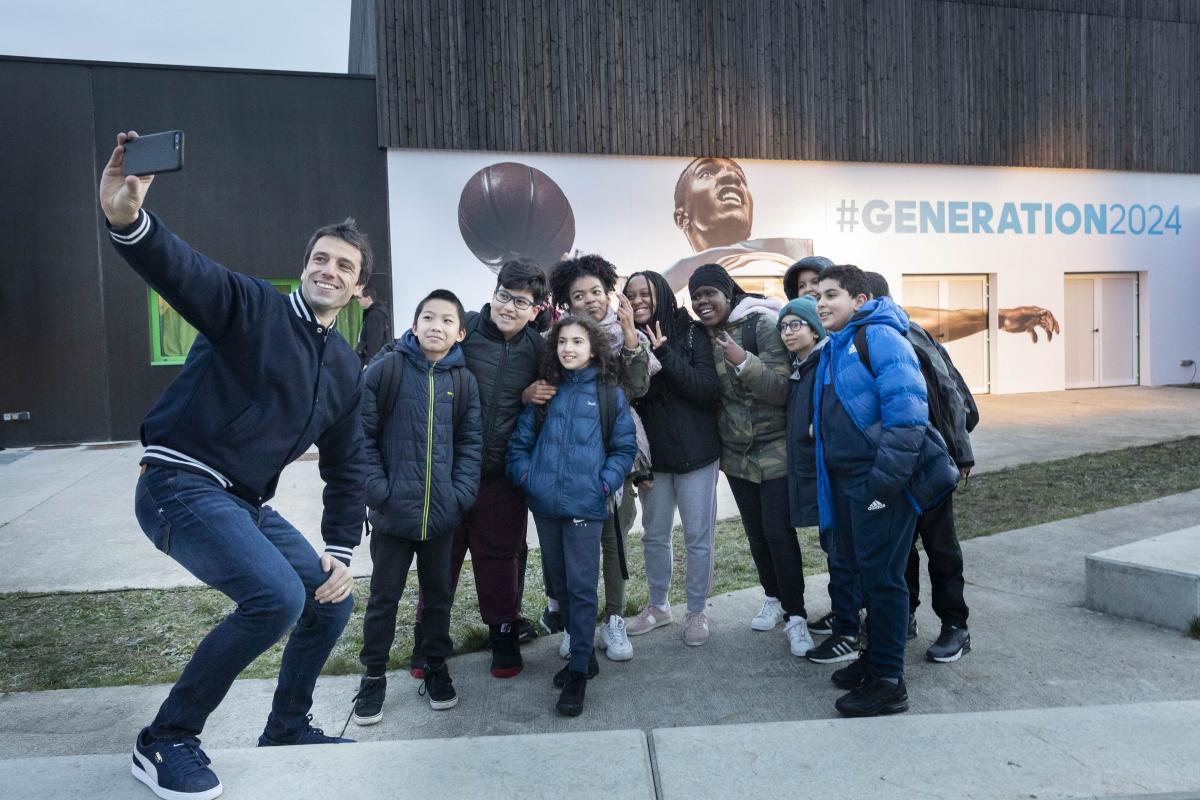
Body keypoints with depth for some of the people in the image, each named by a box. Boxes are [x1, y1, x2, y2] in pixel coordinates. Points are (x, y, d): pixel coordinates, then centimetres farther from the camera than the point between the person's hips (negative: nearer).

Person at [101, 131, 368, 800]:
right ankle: (166, 742, -4)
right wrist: (127, 218, -51)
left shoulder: (347, 368, 10)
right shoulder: (252, 306, -8)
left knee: (332, 600, 7)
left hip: (249, 504, 8)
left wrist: (340, 553, 6)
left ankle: (287, 728, 31)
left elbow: (346, 467, 14)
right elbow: (182, 269, -30)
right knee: (278, 595, -25)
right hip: (182, 483, -7)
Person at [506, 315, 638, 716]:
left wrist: (605, 485, -9)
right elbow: (519, 440, 9)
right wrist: (526, 475, -6)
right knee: (560, 583, 14)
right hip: (545, 504, 4)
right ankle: (584, 653, 31)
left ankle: (579, 672, 7)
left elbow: (625, 447, 2)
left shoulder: (610, 395, 1)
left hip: (586, 506, -4)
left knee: (581, 587, -2)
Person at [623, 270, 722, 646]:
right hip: (653, 455, 4)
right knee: (654, 535, 13)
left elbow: (710, 390, -15)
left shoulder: (692, 333, -6)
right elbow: (628, 403, 6)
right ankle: (658, 606, 31)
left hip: (695, 453, -3)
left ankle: (697, 611, 21)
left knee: (698, 536, 4)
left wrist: (666, 355, -20)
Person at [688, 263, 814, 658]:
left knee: (779, 532, -8)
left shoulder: (763, 325, -15)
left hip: (774, 447, -6)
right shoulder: (704, 335, 4)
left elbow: (783, 387, -20)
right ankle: (773, 598, 31)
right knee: (755, 532, 13)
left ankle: (796, 616, 5)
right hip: (735, 451, 6)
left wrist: (743, 361, -33)